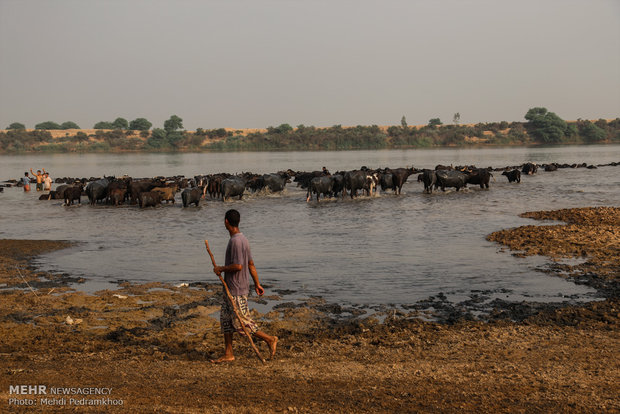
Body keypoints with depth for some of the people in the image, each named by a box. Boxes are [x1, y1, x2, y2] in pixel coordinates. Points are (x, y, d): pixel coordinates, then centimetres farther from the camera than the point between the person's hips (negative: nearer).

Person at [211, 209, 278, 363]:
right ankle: (228, 354, 16)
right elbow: (251, 264, 15)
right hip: (230, 289, 10)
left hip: (237, 290, -10)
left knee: (241, 322, -3)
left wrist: (221, 269, -11)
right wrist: (257, 284, 18)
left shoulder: (236, 241, -20)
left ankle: (270, 339, 8)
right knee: (225, 320, 11)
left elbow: (238, 266, -26)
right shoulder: (241, 239, 11)